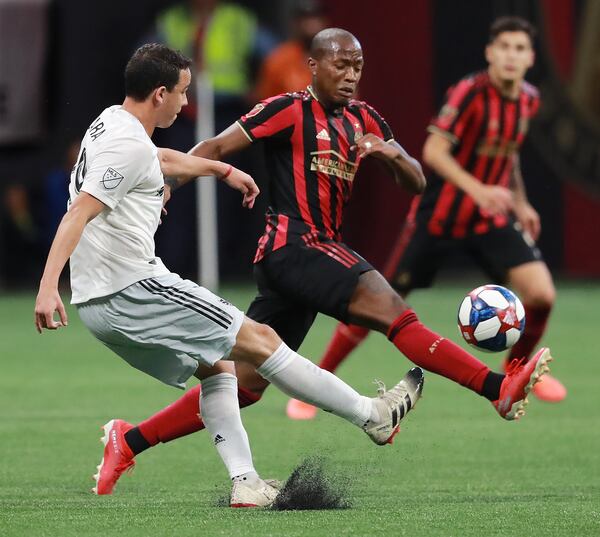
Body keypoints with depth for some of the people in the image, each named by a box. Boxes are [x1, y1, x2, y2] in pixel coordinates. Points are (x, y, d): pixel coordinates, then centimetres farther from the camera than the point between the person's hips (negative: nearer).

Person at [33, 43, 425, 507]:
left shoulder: (112, 123, 15)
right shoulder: (129, 145, -16)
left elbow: (165, 159, 37)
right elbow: (78, 214, -26)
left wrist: (225, 170, 50)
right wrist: (48, 288, -34)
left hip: (99, 303, 10)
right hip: (134, 290, -10)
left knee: (216, 365, 20)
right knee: (261, 340, -3)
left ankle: (245, 482, 11)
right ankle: (373, 416, 4)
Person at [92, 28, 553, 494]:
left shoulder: (363, 120, 16)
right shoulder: (290, 110, -4)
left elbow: (416, 183, 15)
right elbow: (217, 147, -5)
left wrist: (392, 153, -7)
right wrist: (167, 185, -18)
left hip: (319, 254, 8)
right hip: (292, 243, -8)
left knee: (246, 381, 7)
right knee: (388, 305, -25)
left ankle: (130, 442, 13)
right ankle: (500, 389, -35)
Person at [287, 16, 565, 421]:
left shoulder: (529, 100, 2)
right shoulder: (470, 93, -20)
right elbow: (434, 151, -25)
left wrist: (520, 202, 18)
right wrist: (478, 190, -36)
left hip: (492, 219, 5)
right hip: (439, 215, -5)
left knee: (541, 294, -12)